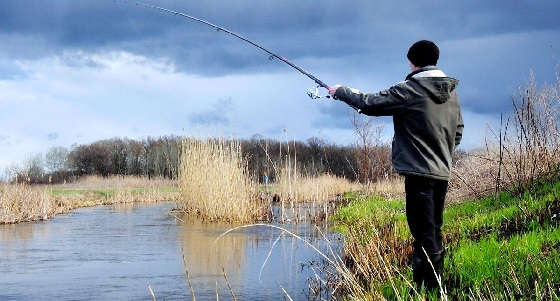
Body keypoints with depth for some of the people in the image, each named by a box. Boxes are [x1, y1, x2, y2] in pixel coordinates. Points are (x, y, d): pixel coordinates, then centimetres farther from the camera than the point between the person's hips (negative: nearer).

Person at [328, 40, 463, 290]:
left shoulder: (409, 90, -11)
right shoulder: (451, 92, 11)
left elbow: (369, 104, -8)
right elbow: (457, 133, 18)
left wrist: (340, 92, 8)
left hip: (419, 172, -7)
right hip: (443, 172, 7)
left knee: (424, 235, -8)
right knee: (434, 232, 14)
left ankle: (424, 290, -8)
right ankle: (435, 287, 20)